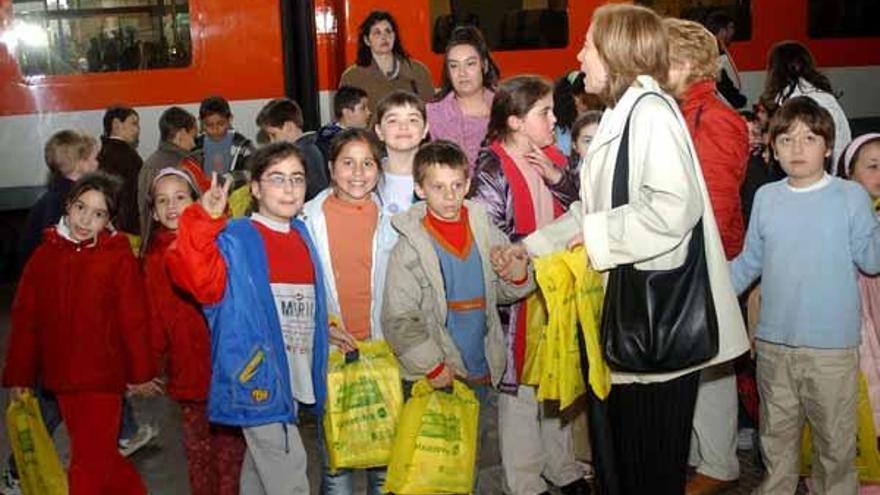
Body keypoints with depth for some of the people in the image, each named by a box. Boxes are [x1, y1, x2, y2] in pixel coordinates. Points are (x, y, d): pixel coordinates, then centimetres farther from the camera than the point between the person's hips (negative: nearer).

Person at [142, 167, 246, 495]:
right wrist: (149, 364, 4)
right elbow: (154, 316, 8)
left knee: (230, 447, 5)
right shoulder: (154, 257, 7)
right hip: (187, 369, 3)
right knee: (197, 452, 11)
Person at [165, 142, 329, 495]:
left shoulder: (302, 236, 10)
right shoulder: (234, 240, -10)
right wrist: (204, 222, -40)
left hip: (295, 380, 7)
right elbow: (196, 276, -30)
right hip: (258, 381, -7)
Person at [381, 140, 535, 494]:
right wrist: (432, 366, -13)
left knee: (488, 464, 16)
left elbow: (503, 293, 12)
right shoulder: (410, 246, -9)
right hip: (435, 379, -4)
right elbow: (398, 319, -10)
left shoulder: (486, 232, 3)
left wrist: (519, 277, -9)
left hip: (484, 373, 4)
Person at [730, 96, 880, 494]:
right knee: (776, 434, 17)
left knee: (834, 437, 9)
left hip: (832, 346, -3)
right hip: (773, 342, 3)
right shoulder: (766, 197, 6)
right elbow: (749, 261, 11)